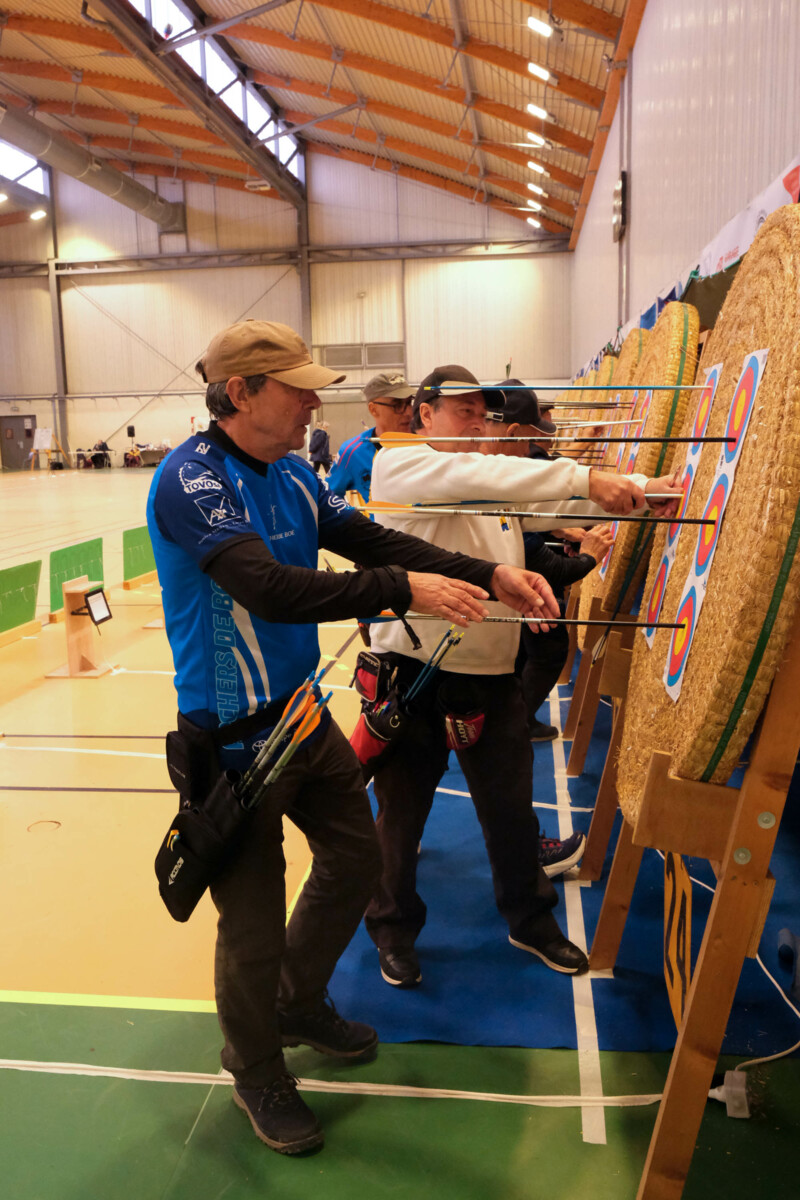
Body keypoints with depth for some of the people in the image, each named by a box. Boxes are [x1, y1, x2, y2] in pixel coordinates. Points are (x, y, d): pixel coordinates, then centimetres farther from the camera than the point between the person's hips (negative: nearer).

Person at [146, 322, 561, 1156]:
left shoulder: (292, 477, 5)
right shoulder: (192, 480, -20)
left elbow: (375, 541, 1)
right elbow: (268, 588, -32)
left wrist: (490, 576, -10)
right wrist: (404, 590, -34)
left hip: (303, 713, 8)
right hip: (233, 738, -8)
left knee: (355, 858, 21)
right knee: (254, 919, 6)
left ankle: (299, 1002, 46)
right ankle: (256, 1073, 35)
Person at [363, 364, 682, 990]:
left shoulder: (501, 480, 13)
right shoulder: (397, 465, -10)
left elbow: (562, 501, 8)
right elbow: (479, 479, -26)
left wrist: (643, 488, -7)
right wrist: (586, 477, -31)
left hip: (491, 672, 6)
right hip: (412, 670, -5)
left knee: (511, 807, 17)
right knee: (403, 810, 12)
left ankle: (530, 918, 40)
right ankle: (395, 928, 34)